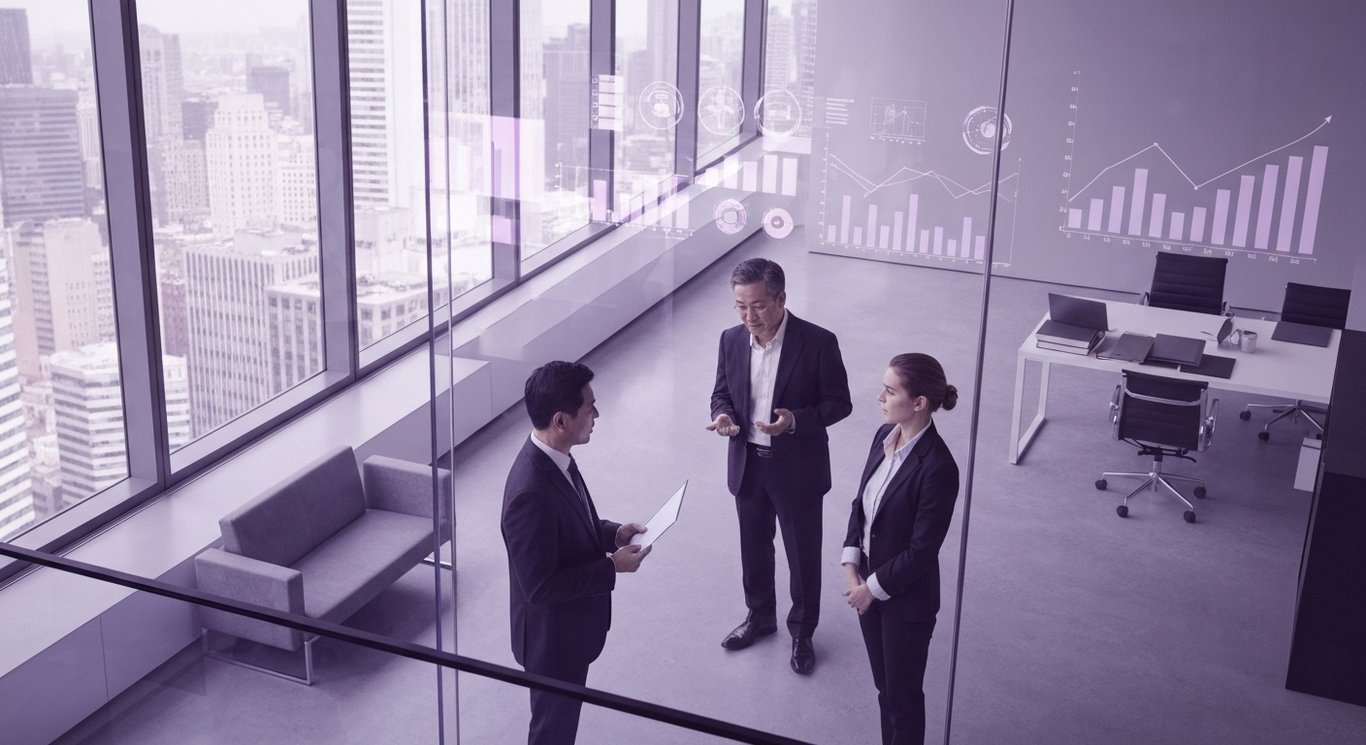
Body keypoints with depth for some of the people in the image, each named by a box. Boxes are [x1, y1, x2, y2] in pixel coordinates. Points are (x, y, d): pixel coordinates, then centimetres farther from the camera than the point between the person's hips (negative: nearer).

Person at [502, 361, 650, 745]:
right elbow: (540, 587, -30)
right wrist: (611, 567, -24)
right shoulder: (531, 492, -35)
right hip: (553, 636, -9)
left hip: (569, 625, 9)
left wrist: (613, 533, -3)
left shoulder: (554, 457, -5)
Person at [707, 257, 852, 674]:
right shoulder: (732, 340, -6)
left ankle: (802, 632, 33)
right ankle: (760, 617, 44)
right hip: (747, 464, 4)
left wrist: (796, 420, -29)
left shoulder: (817, 343, -19)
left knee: (803, 554, 12)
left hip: (798, 468, -4)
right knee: (754, 548, 21)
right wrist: (722, 416, -16)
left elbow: (839, 402, -12)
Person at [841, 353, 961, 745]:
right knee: (884, 686, 23)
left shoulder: (937, 467, -26)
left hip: (906, 597, -7)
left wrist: (873, 588, -12)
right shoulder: (884, 435, -3)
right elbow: (860, 503, 6)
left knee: (902, 693, 12)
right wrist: (851, 566, -3)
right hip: (868, 584, 7)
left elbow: (922, 550, -21)